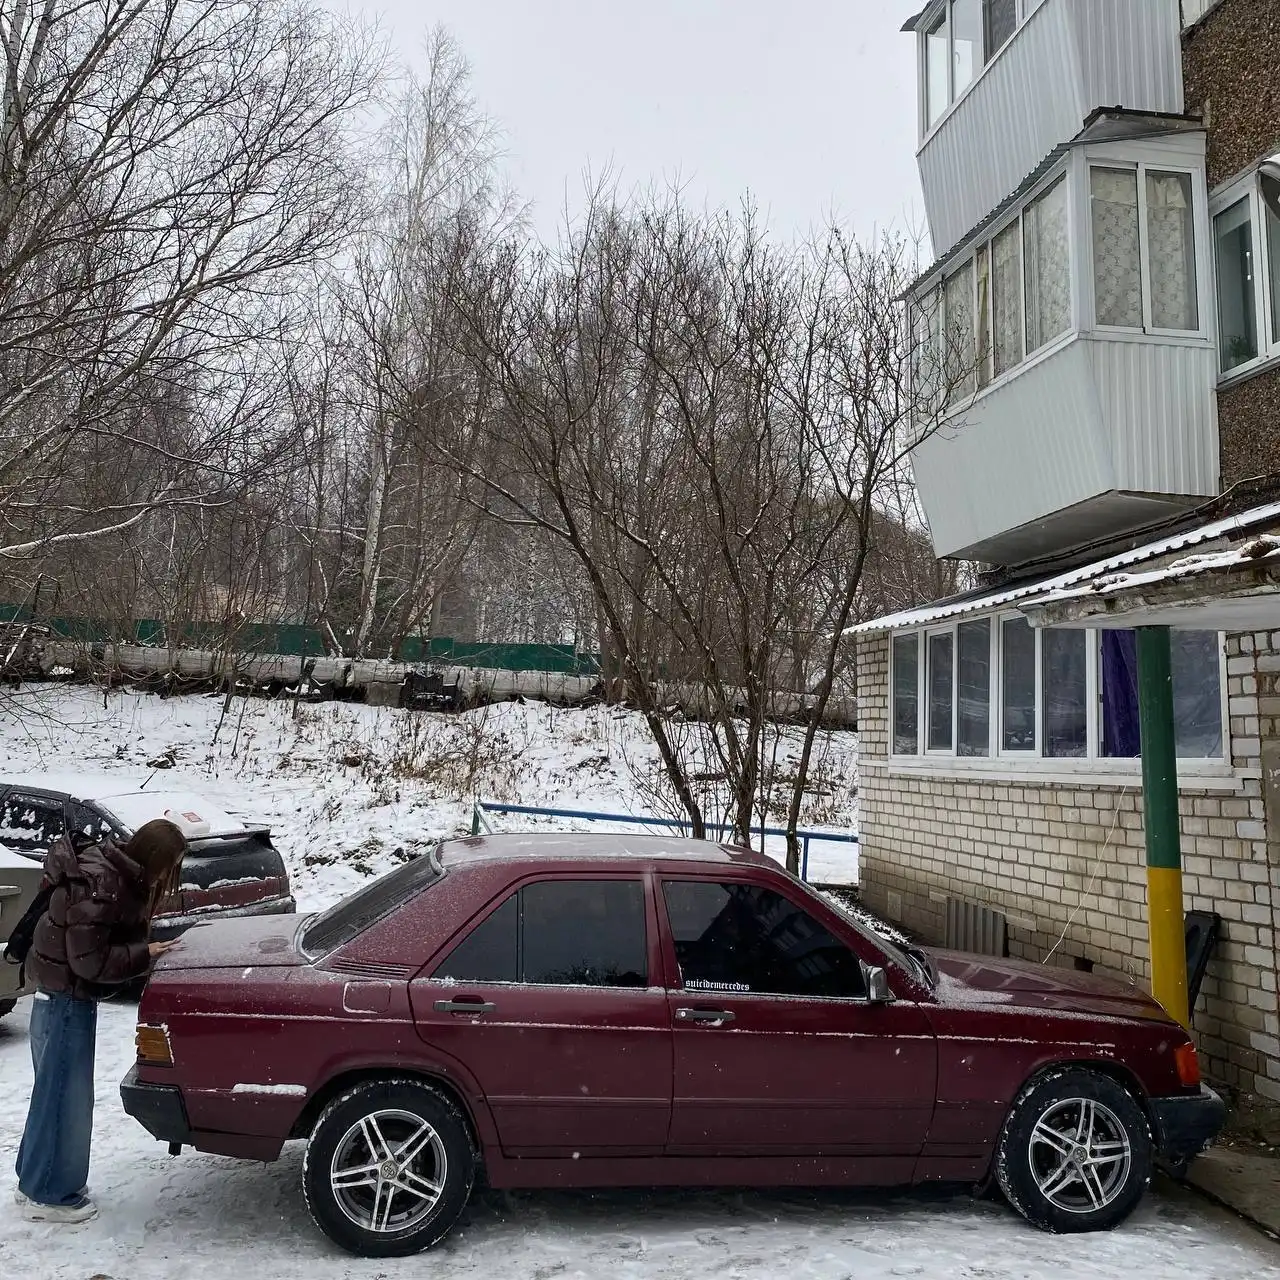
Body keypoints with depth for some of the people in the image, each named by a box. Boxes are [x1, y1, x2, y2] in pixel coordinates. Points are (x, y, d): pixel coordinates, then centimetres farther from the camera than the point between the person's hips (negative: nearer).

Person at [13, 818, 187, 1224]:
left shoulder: (118, 875, 4)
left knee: (58, 1091, 19)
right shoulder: (98, 884, -26)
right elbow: (89, 961, -26)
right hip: (66, 997, -10)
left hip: (69, 996, 10)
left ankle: (36, 1180, 33)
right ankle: (49, 1195, 14)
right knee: (66, 1095, 1)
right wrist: (146, 955, -21)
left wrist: (149, 948, -2)